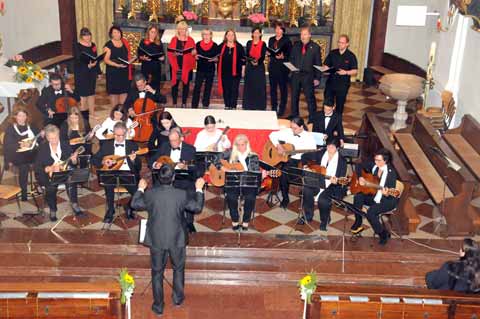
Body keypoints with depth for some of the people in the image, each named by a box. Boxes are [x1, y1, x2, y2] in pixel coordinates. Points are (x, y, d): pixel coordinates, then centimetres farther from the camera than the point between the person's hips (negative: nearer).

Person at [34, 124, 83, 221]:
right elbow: (36, 167, -3)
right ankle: (53, 210, -13)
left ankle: (74, 205, -24)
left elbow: (74, 163, 4)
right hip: (48, 174, -1)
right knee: (51, 186, -32)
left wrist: (74, 159, -20)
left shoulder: (65, 146, 6)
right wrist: (48, 169, -22)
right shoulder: (42, 148, 2)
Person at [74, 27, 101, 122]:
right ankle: (83, 114, 3)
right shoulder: (78, 46, -9)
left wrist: (98, 71, 12)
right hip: (82, 73, -6)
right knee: (83, 94, -3)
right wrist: (88, 66, -32)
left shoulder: (93, 45, 10)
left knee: (92, 93, 12)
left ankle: (92, 112, 21)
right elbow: (78, 61, -17)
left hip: (92, 72, 6)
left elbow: (96, 59, 14)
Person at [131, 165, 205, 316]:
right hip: (177, 239, 0)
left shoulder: (150, 194, -14)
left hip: (156, 240, 0)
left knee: (157, 272, 14)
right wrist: (199, 189, 10)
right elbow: (197, 207, -2)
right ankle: (178, 297, 37)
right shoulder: (181, 194, -16)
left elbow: (135, 204, 3)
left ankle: (158, 306, 22)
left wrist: (140, 189, 18)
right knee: (178, 268, 23)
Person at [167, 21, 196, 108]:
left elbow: (194, 52, 8)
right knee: (175, 84, -1)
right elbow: (169, 52, 5)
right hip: (176, 66, 0)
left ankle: (184, 103, 12)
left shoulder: (190, 40, 8)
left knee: (186, 84, 3)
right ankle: (174, 103, 6)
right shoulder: (174, 39, 8)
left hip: (186, 66, 0)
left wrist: (194, 53, -14)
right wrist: (173, 54, -14)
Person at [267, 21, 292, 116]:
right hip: (272, 66, 5)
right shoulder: (271, 40, 12)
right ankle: (274, 108, 19)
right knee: (273, 88, 8)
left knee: (283, 88, 0)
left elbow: (289, 55, -6)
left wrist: (283, 57, -24)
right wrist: (268, 53, -4)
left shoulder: (287, 40, -3)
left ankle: (281, 109, 8)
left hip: (282, 67, -5)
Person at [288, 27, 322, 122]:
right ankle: (294, 115, 26)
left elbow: (318, 64, -2)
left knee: (310, 97, -1)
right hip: (296, 75, 4)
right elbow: (291, 58, 16)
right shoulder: (296, 45, 9)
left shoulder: (315, 47, -2)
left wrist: (317, 78, -6)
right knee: (294, 96, 13)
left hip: (308, 76, -4)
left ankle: (312, 118, 7)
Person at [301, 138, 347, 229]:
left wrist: (335, 181, -31)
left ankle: (324, 220, -1)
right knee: (306, 190, -27)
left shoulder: (342, 161, -6)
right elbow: (305, 156, 12)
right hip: (318, 182, 4)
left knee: (323, 199, -33)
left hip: (332, 186, -4)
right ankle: (308, 216, -4)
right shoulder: (320, 154, 5)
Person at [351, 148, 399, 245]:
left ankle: (383, 233, -5)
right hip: (374, 195, 7)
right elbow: (359, 166, 10)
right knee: (358, 197, -18)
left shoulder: (391, 173, -22)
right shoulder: (374, 165, -5)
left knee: (370, 212, -28)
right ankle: (358, 223, 0)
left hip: (388, 200, -7)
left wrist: (386, 194, -43)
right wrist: (360, 177, -5)